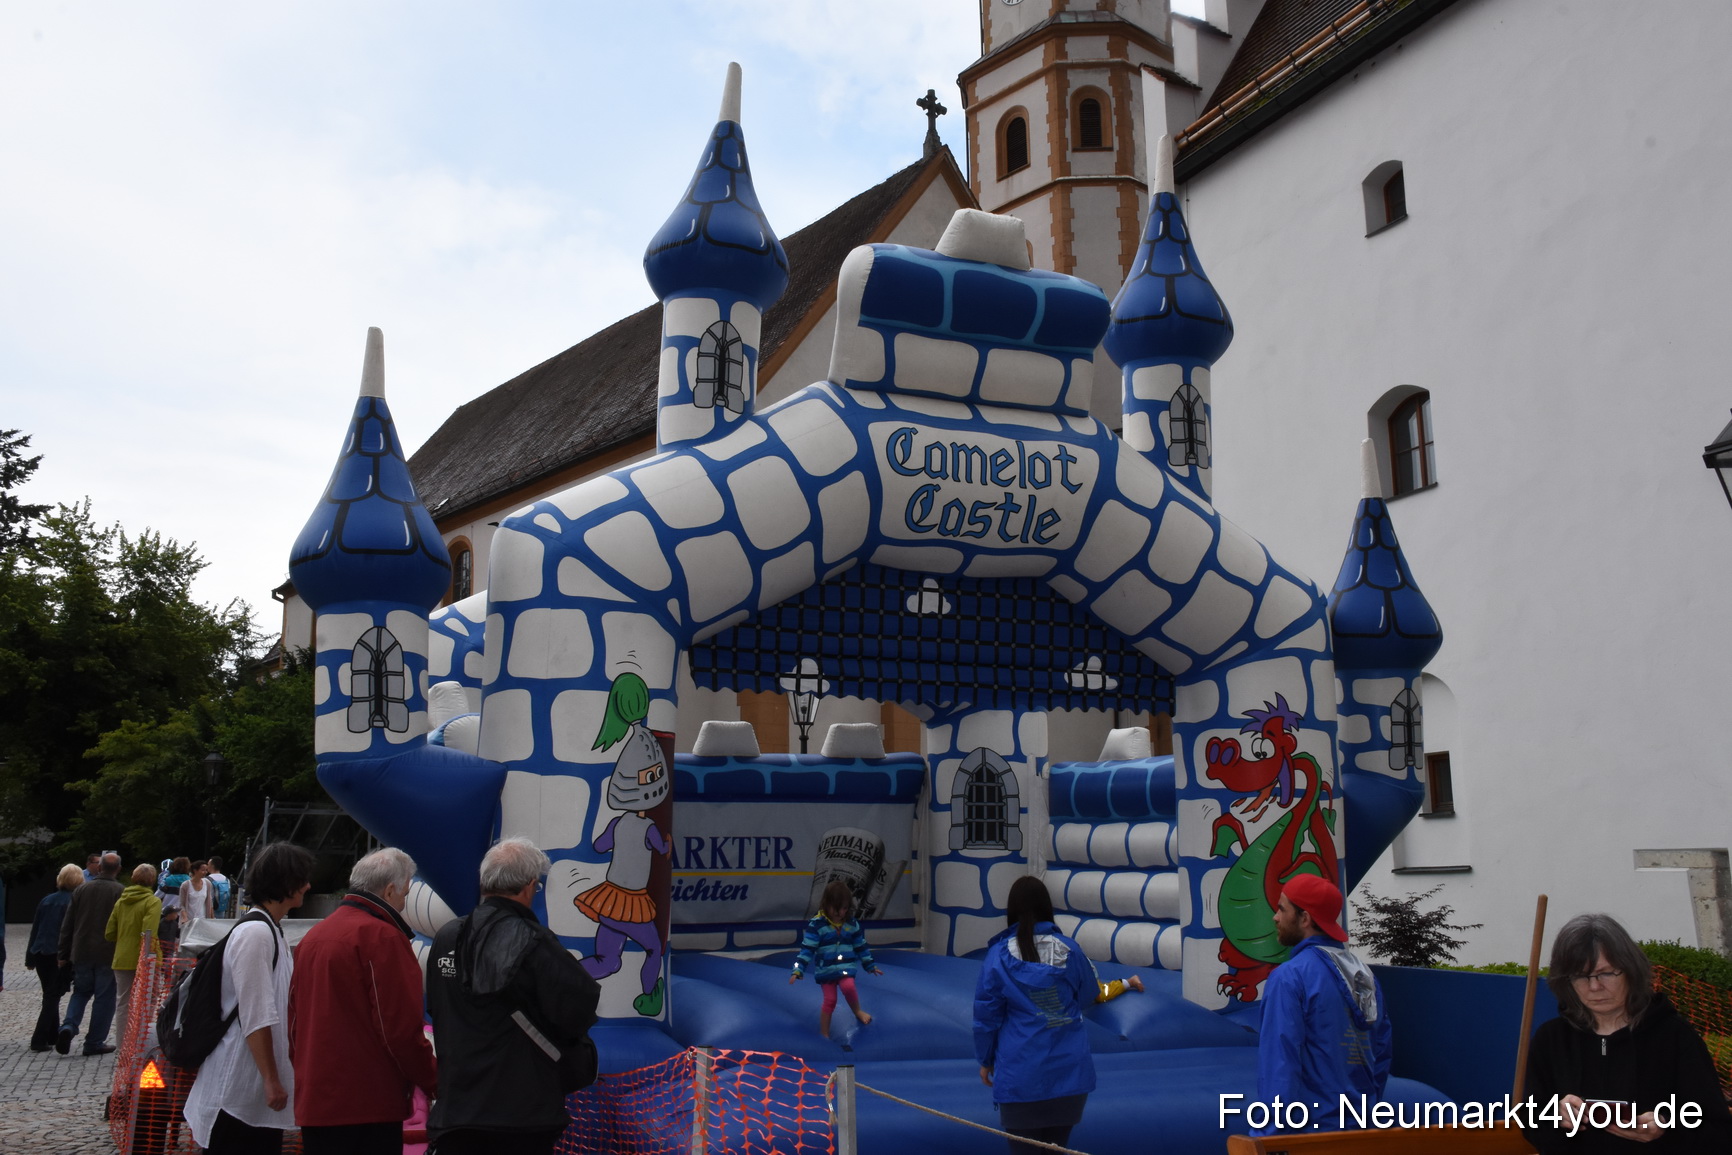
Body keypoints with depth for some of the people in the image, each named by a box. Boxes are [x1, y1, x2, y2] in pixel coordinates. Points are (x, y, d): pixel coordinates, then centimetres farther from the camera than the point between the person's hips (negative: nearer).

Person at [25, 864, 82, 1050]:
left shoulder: (46, 900, 10)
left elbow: (35, 929, 14)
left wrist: (30, 957, 20)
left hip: (41, 955, 6)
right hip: (62, 956, -6)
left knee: (50, 995, 19)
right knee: (53, 997, -1)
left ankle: (52, 1034, 26)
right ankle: (39, 1040, -8)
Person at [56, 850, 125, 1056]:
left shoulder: (82, 890, 2)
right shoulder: (120, 892, -10)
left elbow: (67, 925, 7)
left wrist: (64, 954, 14)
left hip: (81, 952, 4)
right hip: (108, 954, -4)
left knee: (81, 992, 20)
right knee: (104, 997, 6)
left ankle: (68, 1026, -3)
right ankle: (95, 1042, 8)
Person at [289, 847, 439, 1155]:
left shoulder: (312, 937, 12)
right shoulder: (382, 937, -13)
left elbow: (294, 1021, 17)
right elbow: (401, 1027, -16)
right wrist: (432, 1082, -5)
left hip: (312, 1102, 8)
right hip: (368, 1106, -8)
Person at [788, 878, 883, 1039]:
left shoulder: (852, 923, 0)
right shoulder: (816, 924, -13)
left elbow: (861, 946, 12)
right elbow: (807, 949, -15)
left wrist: (871, 965, 17)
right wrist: (798, 970, -23)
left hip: (846, 967, 2)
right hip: (825, 969, -2)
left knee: (848, 987, -23)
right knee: (829, 1000, 0)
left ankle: (857, 1011, 7)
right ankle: (824, 1034, 16)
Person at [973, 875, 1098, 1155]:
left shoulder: (998, 956, -10)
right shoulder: (1069, 950, -4)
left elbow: (986, 1016, -4)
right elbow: (1088, 995, 12)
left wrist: (985, 1060, 10)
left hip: (1020, 1077, -3)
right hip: (1069, 1073, 3)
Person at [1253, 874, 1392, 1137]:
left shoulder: (1289, 977, -16)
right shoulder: (1364, 973, 6)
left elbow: (1279, 1063, -19)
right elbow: (1383, 1050, 13)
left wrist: (1267, 1133, -16)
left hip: (1311, 1128, -7)